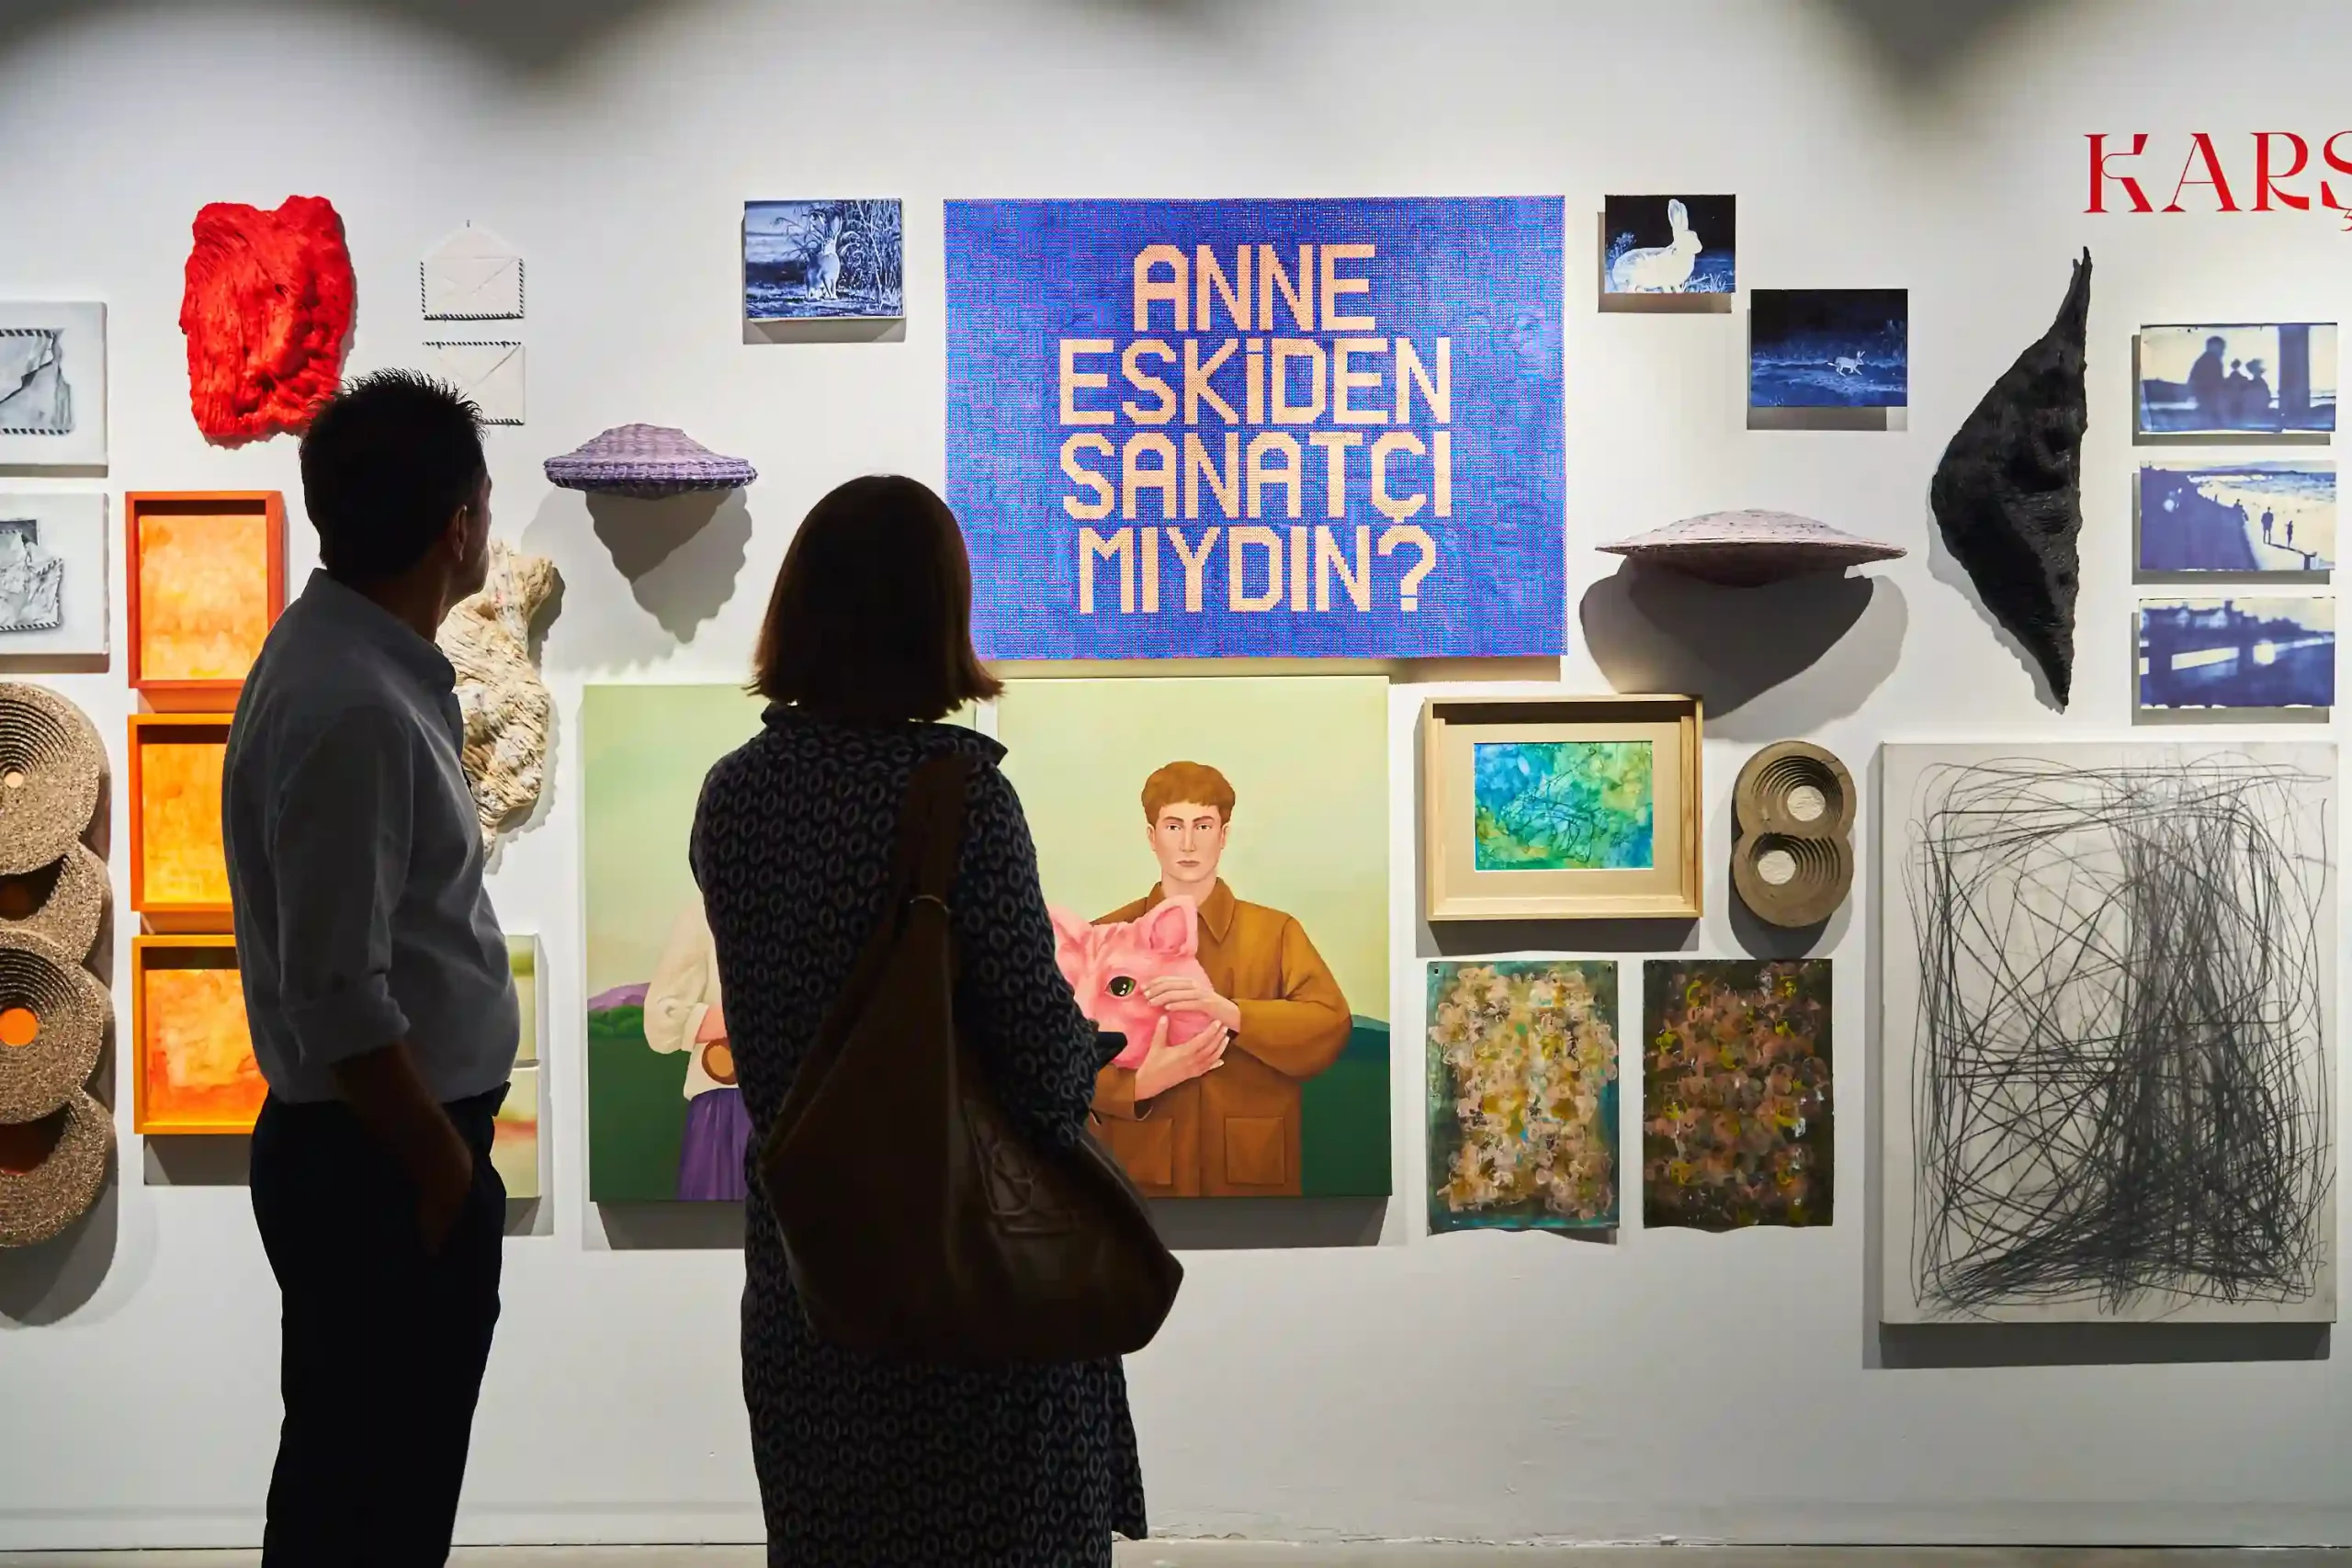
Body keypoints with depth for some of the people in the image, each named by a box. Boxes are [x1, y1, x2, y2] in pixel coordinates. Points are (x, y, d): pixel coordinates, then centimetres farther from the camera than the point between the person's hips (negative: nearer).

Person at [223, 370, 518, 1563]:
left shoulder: (353, 658, 7)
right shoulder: (353, 712, -24)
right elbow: (339, 1005, -25)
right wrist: (446, 1171, -15)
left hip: (382, 1148, 10)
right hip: (381, 1166, -10)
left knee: (345, 1470, 20)